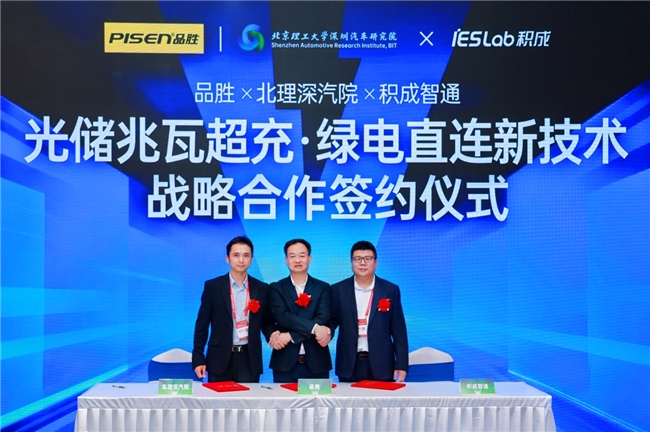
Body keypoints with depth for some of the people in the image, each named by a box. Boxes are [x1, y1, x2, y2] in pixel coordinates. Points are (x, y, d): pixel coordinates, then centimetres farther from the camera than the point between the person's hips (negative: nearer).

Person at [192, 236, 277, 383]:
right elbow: (202, 324, 2)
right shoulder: (212, 286, 0)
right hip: (220, 359, -1)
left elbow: (267, 321, 12)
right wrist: (198, 358, -3)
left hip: (250, 359, 1)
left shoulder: (262, 288, 5)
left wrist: (273, 335, -10)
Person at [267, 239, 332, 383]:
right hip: (285, 362, 0)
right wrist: (314, 327, -23)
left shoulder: (323, 288, 6)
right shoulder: (276, 288, 6)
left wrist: (291, 336, -17)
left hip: (316, 362, 1)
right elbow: (282, 316, -11)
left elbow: (322, 321, -8)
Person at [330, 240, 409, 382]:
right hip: (349, 365, 0)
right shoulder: (338, 290, 3)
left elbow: (399, 330, 2)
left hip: (381, 365, 0)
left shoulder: (391, 290, 2)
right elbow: (332, 320, 8)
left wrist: (401, 365, -3)